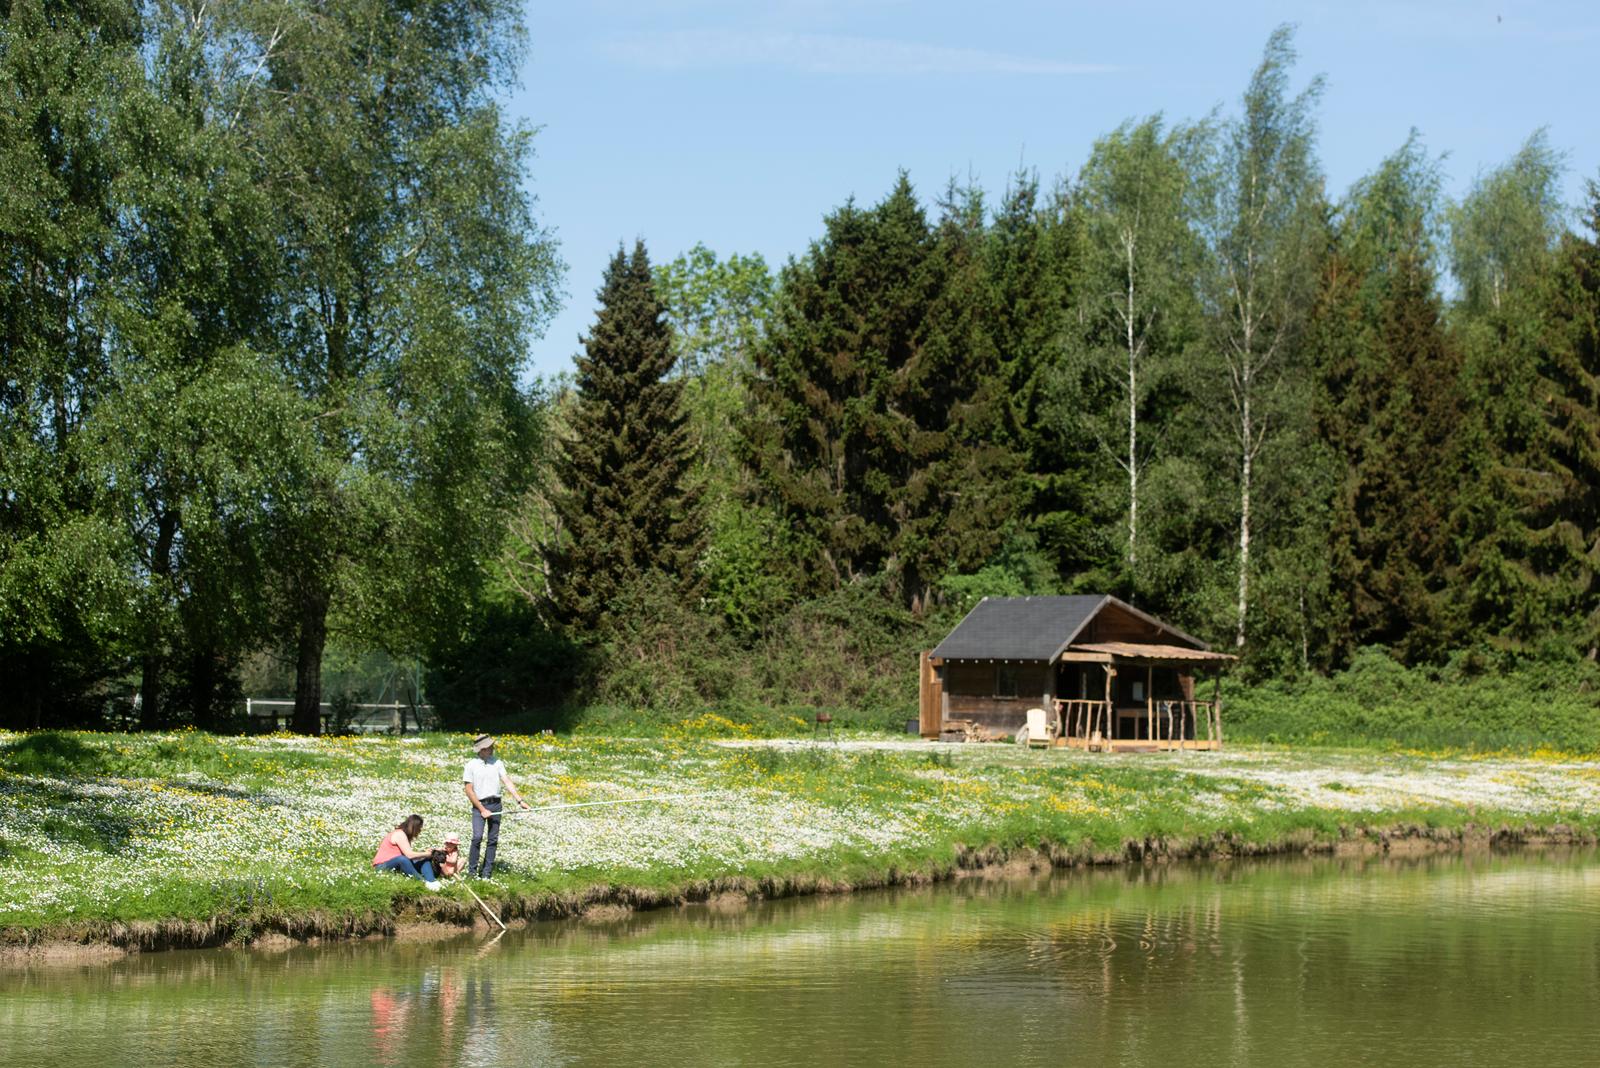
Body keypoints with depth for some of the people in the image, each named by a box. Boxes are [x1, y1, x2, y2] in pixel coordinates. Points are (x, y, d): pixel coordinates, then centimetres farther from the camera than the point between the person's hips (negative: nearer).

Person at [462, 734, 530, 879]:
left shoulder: (497, 762, 6)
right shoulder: (471, 765, -4)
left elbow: (507, 782, 2)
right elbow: (468, 790, -4)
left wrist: (520, 800, -9)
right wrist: (482, 810, -9)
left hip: (495, 804, 4)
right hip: (479, 805, -4)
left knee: (493, 839, 3)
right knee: (477, 837, -18)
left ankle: (487, 871, 10)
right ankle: (472, 870, -7)